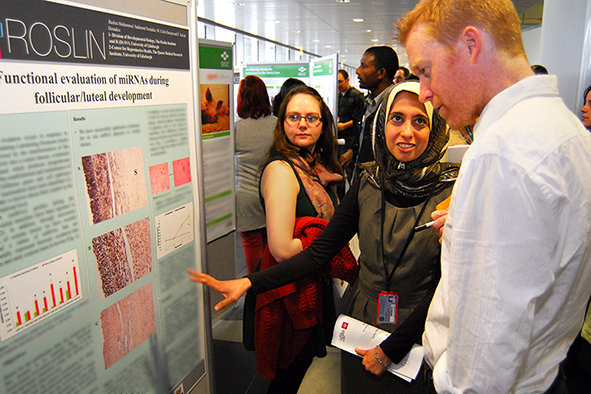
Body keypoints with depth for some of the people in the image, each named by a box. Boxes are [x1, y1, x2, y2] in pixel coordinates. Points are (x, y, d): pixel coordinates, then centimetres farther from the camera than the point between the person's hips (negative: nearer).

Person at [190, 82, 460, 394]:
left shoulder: (452, 190, -14)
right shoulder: (368, 182, -4)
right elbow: (320, 251, -4)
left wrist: (391, 349, -11)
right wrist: (249, 283, -12)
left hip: (416, 342, -3)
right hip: (360, 330, 3)